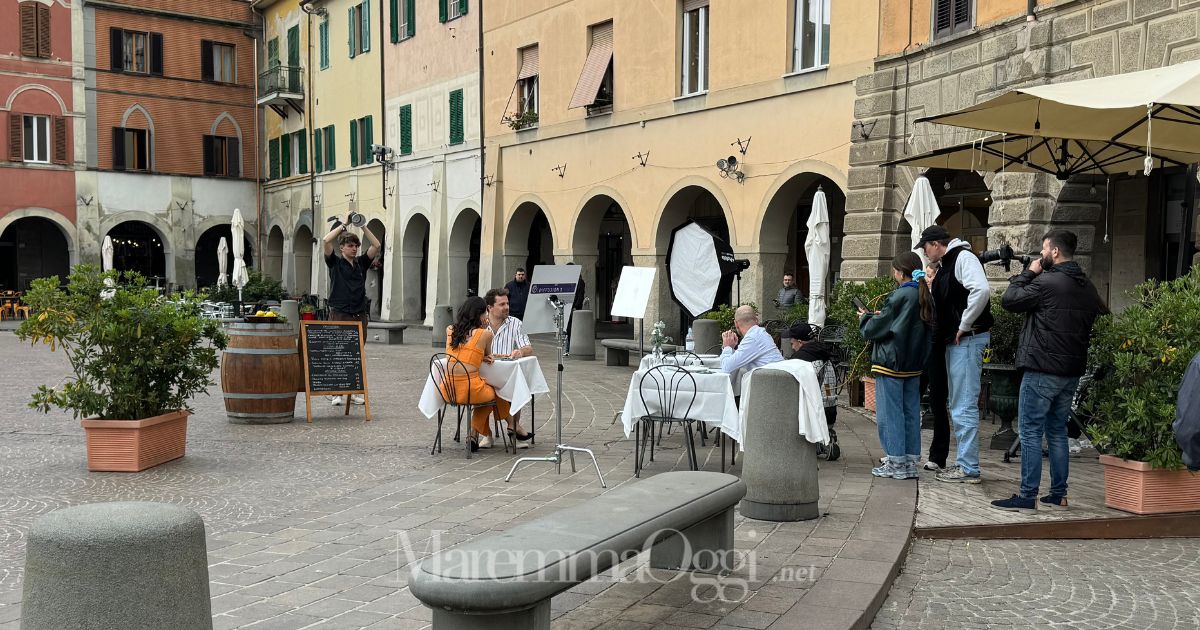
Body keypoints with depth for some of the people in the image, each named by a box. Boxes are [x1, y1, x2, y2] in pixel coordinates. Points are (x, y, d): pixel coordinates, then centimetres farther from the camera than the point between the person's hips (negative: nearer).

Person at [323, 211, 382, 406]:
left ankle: (354, 392, 14)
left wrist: (363, 226, 2)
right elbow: (327, 241, -12)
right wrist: (343, 224, -5)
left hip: (360, 315, 4)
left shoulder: (361, 263, 13)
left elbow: (376, 246, 6)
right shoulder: (335, 262, 3)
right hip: (340, 314, -4)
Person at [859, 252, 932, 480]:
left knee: (890, 413, -1)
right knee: (911, 412, 11)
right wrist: (882, 316, 19)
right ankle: (910, 462, 15)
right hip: (913, 365, 8)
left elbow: (876, 328, -10)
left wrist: (865, 318, 9)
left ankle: (896, 463, 2)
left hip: (891, 364, -8)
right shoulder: (925, 297, 7)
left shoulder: (899, 296, -16)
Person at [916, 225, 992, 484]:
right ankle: (963, 462, 23)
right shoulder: (946, 264, 20)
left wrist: (964, 327, -21)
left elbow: (981, 291, -27)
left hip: (968, 339, -11)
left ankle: (969, 469, -3)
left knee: (965, 407, -8)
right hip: (955, 341, 11)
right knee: (958, 406, 15)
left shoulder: (963, 258, -11)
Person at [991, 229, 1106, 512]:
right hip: (1073, 371, 8)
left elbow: (1009, 300, -8)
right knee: (1057, 431, 15)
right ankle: (1058, 494, 18)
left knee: (1031, 432, -3)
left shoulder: (1046, 282, -14)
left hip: (1042, 369, -8)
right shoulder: (1087, 286, 11)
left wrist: (1028, 273, 3)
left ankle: (1027, 496, -2)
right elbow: (1102, 316, 17)